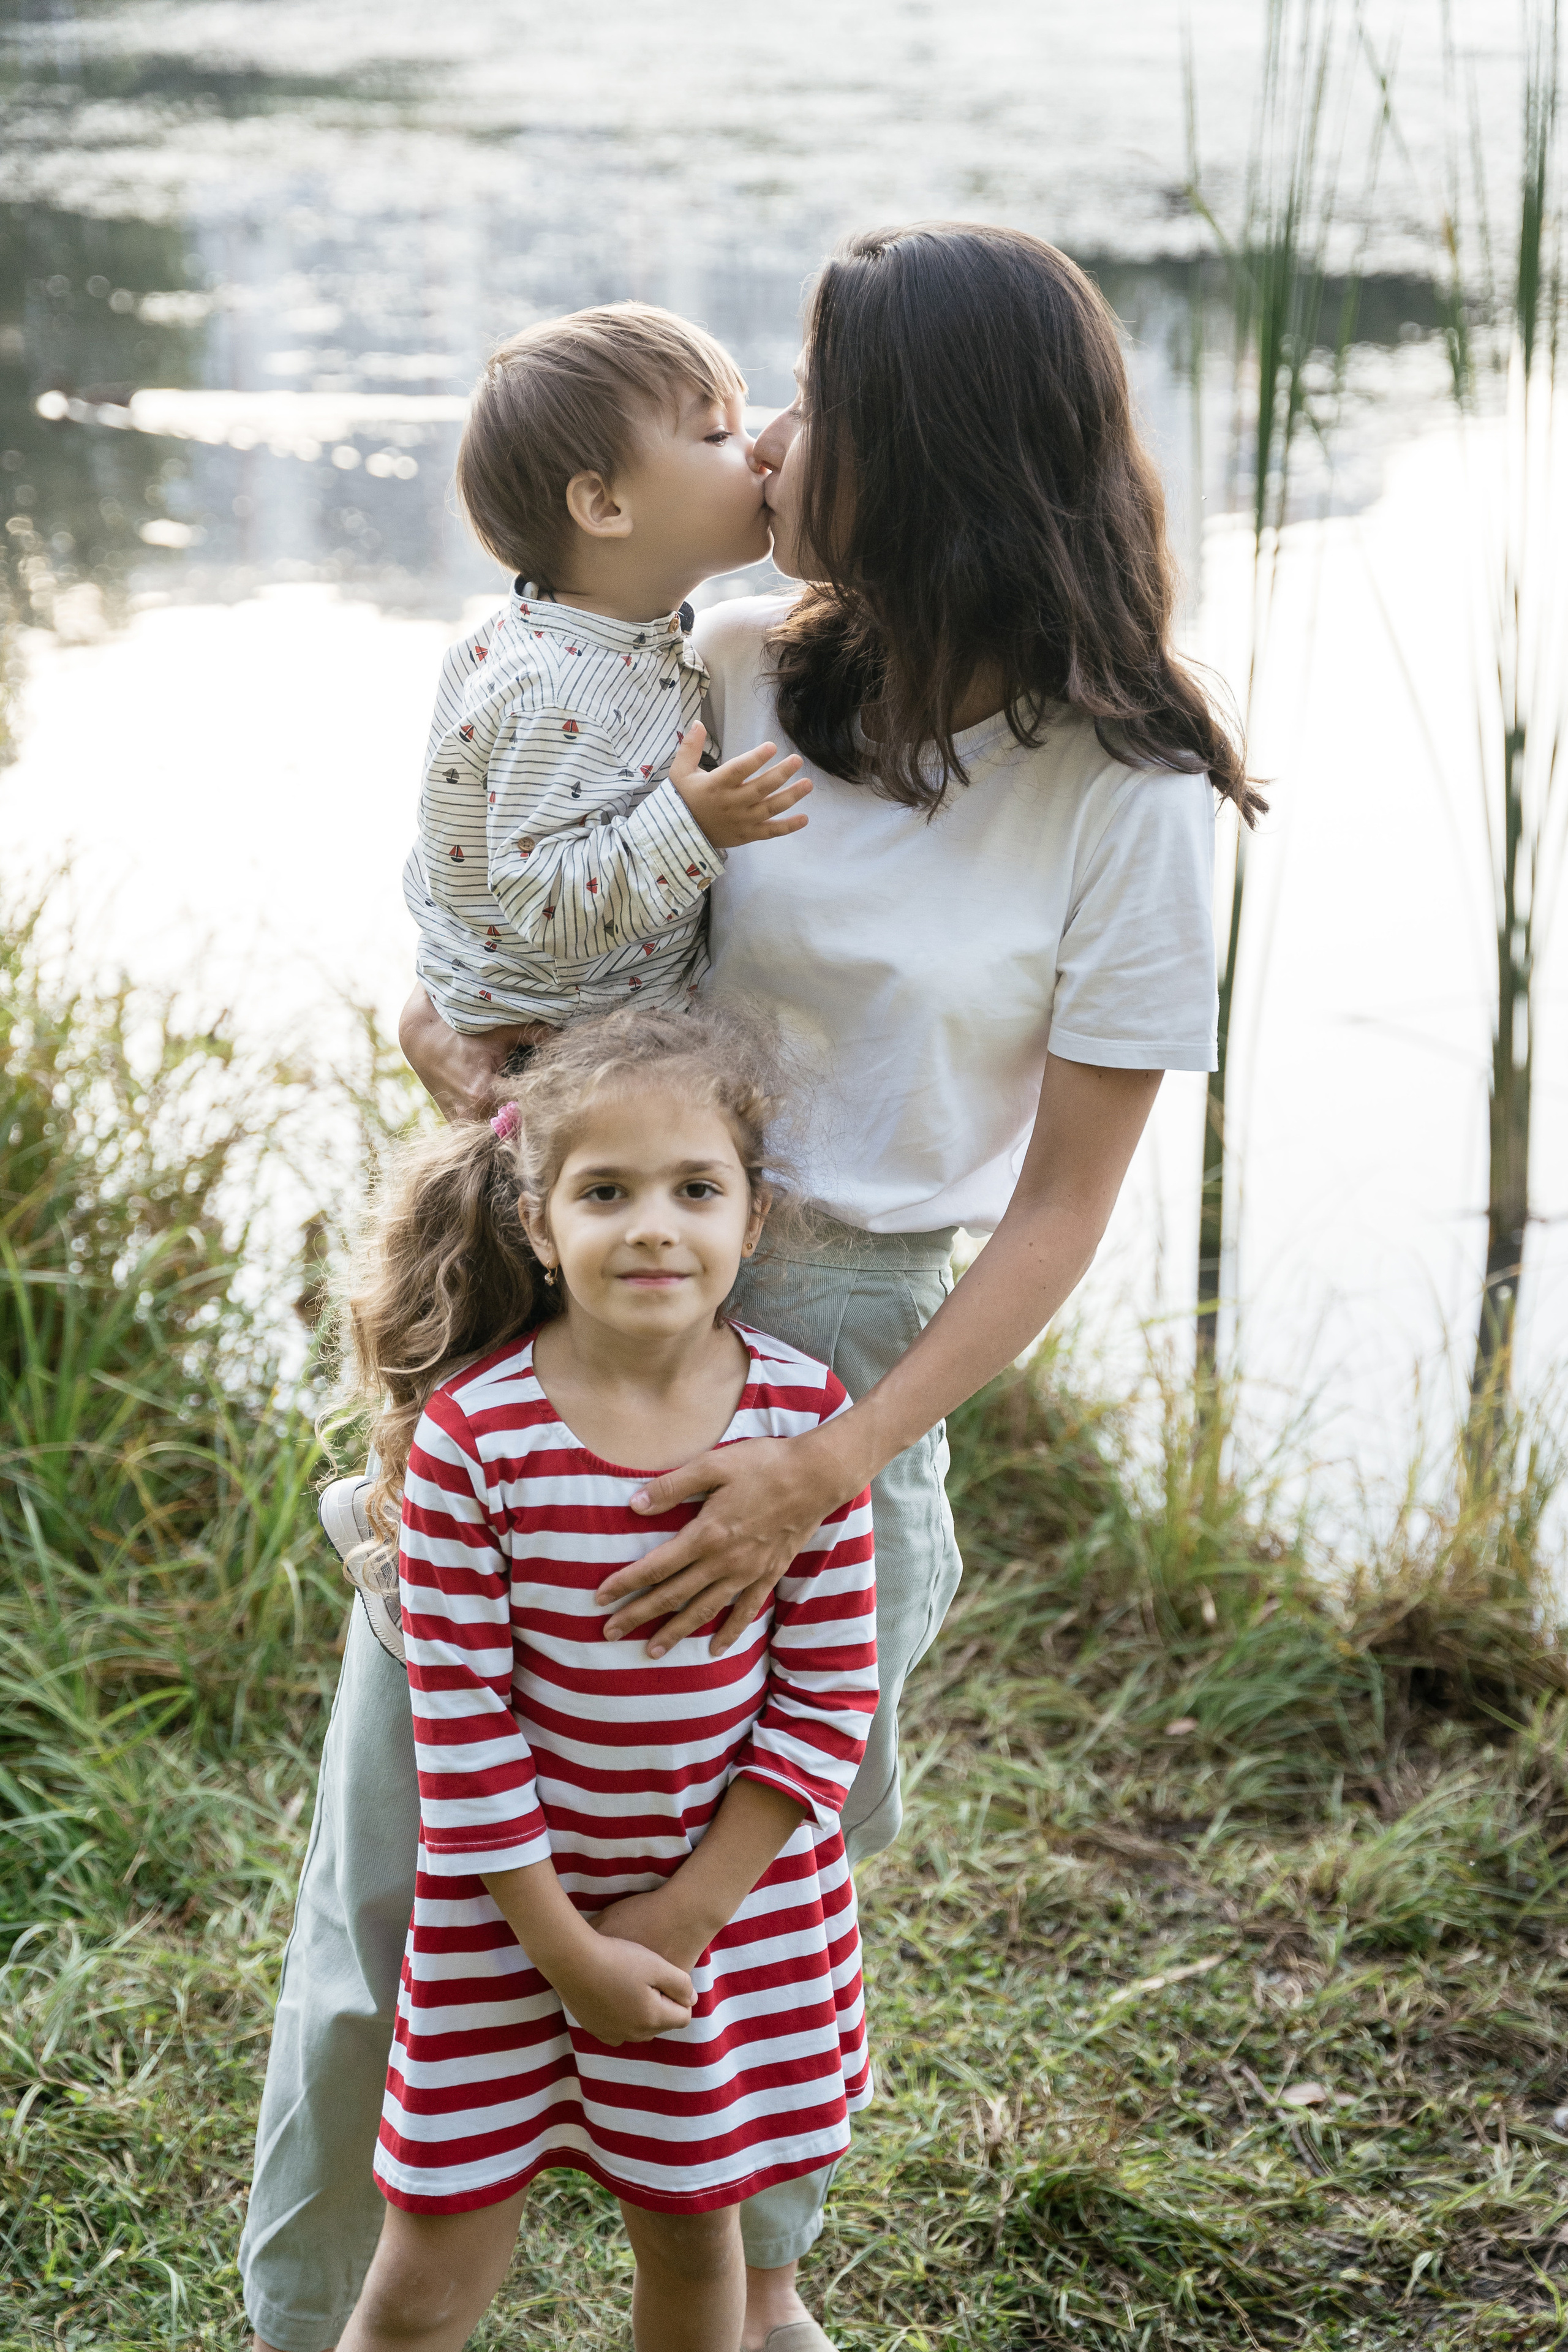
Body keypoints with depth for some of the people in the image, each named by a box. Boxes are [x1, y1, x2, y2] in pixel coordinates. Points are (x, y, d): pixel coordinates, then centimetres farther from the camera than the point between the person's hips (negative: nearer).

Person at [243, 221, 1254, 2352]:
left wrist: (834, 1465, -18)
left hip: (853, 1334, -2)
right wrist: (446, 1012, -10)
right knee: (395, 1835, 5)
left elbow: (1061, 1207, -9)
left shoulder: (1128, 796, -11)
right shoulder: (739, 671, -2)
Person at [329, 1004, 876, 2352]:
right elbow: (460, 1721, -13)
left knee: (693, 2233, 19)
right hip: (514, 1906, -2)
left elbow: (830, 1689, -6)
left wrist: (688, 1912, -9)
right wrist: (568, 1948, -12)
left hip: (739, 1900, 2)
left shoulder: (806, 1415, -11)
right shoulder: (470, 1435, -18)